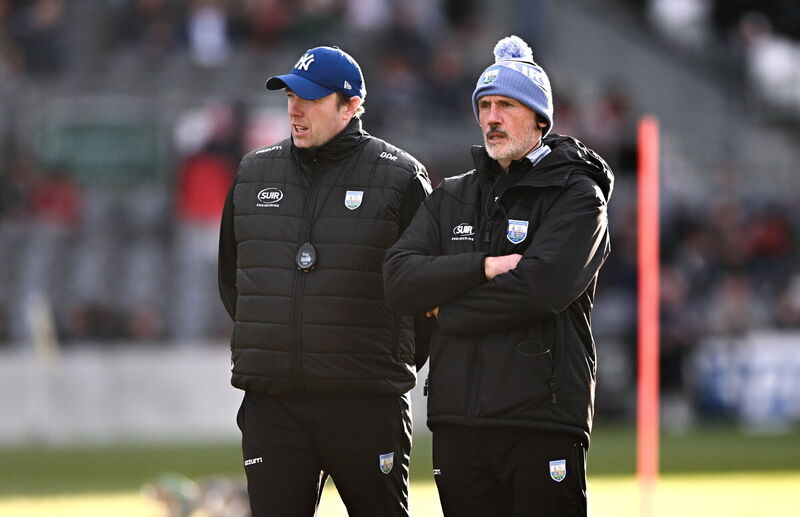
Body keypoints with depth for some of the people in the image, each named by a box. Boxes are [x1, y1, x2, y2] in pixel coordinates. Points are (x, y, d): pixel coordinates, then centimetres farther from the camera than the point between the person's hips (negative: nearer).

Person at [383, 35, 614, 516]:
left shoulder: (578, 197, 1)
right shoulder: (451, 197, 18)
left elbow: (541, 285, -16)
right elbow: (400, 278, 3)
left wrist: (448, 309, -5)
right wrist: (484, 267, -11)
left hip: (543, 420, -5)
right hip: (457, 419, 5)